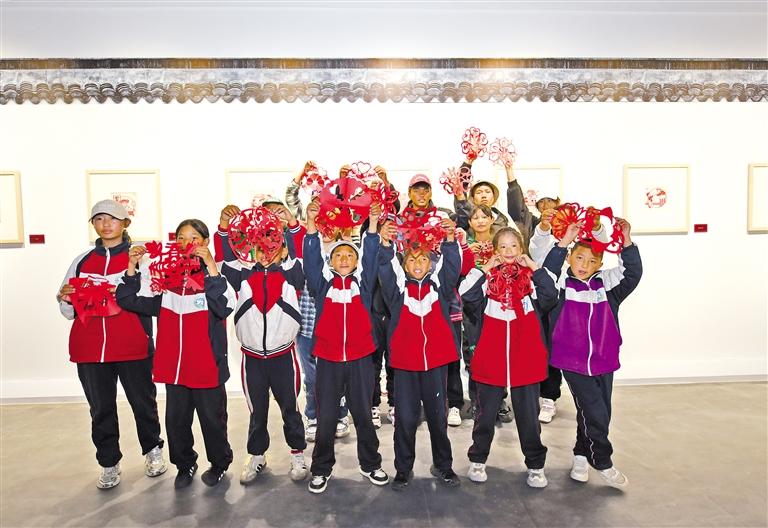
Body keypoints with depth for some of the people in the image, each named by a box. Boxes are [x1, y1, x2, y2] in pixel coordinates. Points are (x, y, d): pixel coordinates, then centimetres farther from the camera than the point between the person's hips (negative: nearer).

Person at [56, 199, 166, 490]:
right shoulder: (82, 261, 10)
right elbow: (69, 311, 14)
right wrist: (65, 298, -8)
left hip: (132, 346, -3)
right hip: (90, 348, 3)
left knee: (142, 400, 10)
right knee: (101, 407, 12)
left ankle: (153, 450, 31)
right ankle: (109, 464, 28)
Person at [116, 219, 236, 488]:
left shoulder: (214, 275, -8)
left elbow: (225, 305, -27)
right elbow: (128, 300, 6)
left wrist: (210, 264, -30)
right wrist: (132, 266, -6)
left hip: (207, 365, -4)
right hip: (173, 365, 4)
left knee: (212, 418, 10)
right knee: (176, 419, 16)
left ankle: (219, 463, 33)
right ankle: (184, 465, 38)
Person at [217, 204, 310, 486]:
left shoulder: (290, 275, -3)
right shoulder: (244, 275, 1)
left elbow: (302, 254, -16)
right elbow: (227, 258, -11)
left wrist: (292, 225, -30)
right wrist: (224, 228, -25)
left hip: (283, 355, -1)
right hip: (252, 357, 2)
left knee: (289, 408, 14)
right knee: (257, 411, 17)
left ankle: (297, 453, 32)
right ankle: (256, 456, 36)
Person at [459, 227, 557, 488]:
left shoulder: (531, 278, 3)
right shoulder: (488, 279, 0)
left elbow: (550, 295, -16)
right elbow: (466, 294, -17)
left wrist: (534, 266, -13)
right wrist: (485, 269, -15)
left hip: (526, 361, 0)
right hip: (491, 360, 0)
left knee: (529, 415, 12)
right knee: (486, 414, 14)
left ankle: (536, 465, 30)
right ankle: (477, 460, 32)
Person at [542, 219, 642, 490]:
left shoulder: (605, 284, 4)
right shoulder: (561, 284, -5)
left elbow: (633, 273, -4)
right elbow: (547, 271, -22)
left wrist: (627, 242, -16)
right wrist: (564, 241, -27)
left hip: (603, 359, 4)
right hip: (572, 361, -4)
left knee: (601, 413, 14)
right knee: (595, 413, -2)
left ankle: (582, 455, 35)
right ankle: (603, 463, 19)